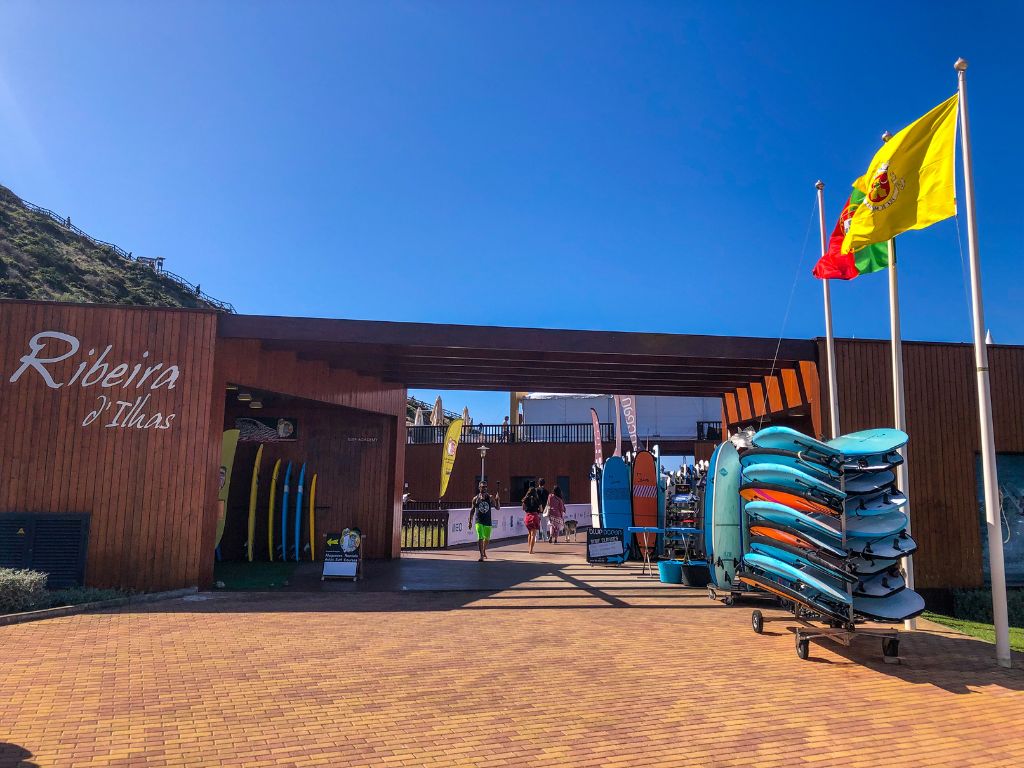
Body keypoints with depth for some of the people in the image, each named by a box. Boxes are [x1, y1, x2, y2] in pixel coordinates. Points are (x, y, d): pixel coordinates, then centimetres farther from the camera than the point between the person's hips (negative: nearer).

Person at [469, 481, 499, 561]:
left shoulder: (490, 498, 1)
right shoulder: (475, 498, 1)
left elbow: (497, 508, -3)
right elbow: (472, 510, 8)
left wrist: (497, 500, -21)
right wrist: (470, 521, 6)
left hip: (488, 521, 2)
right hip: (479, 521, -2)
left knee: (487, 538, 15)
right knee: (480, 538, -15)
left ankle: (484, 552, 40)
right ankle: (481, 556, -13)